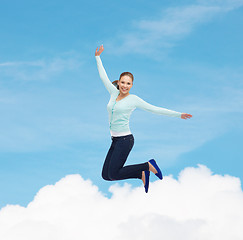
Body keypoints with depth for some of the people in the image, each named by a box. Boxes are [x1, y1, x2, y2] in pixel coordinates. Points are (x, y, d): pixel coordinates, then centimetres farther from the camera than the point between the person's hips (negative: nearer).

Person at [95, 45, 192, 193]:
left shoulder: (133, 99, -5)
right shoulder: (114, 93, 9)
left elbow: (155, 109, -3)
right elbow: (104, 77, 21)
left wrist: (178, 115, -4)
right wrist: (98, 57, 27)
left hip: (125, 140, -7)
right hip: (115, 140, 7)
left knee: (113, 174, -13)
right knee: (106, 175, 3)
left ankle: (148, 166, 2)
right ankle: (142, 174, 14)